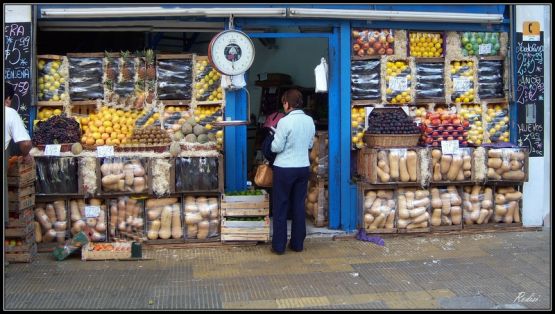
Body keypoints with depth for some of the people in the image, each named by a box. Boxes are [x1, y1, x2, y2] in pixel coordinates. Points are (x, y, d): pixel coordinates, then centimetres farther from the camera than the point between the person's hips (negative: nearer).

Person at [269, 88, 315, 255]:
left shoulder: (285, 122, -15)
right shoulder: (310, 121, 3)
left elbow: (276, 147, -12)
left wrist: (275, 138, 7)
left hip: (284, 168, -5)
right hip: (303, 167, 5)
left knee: (281, 206, 4)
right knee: (299, 205, 11)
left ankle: (279, 245, 9)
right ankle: (297, 243, 17)